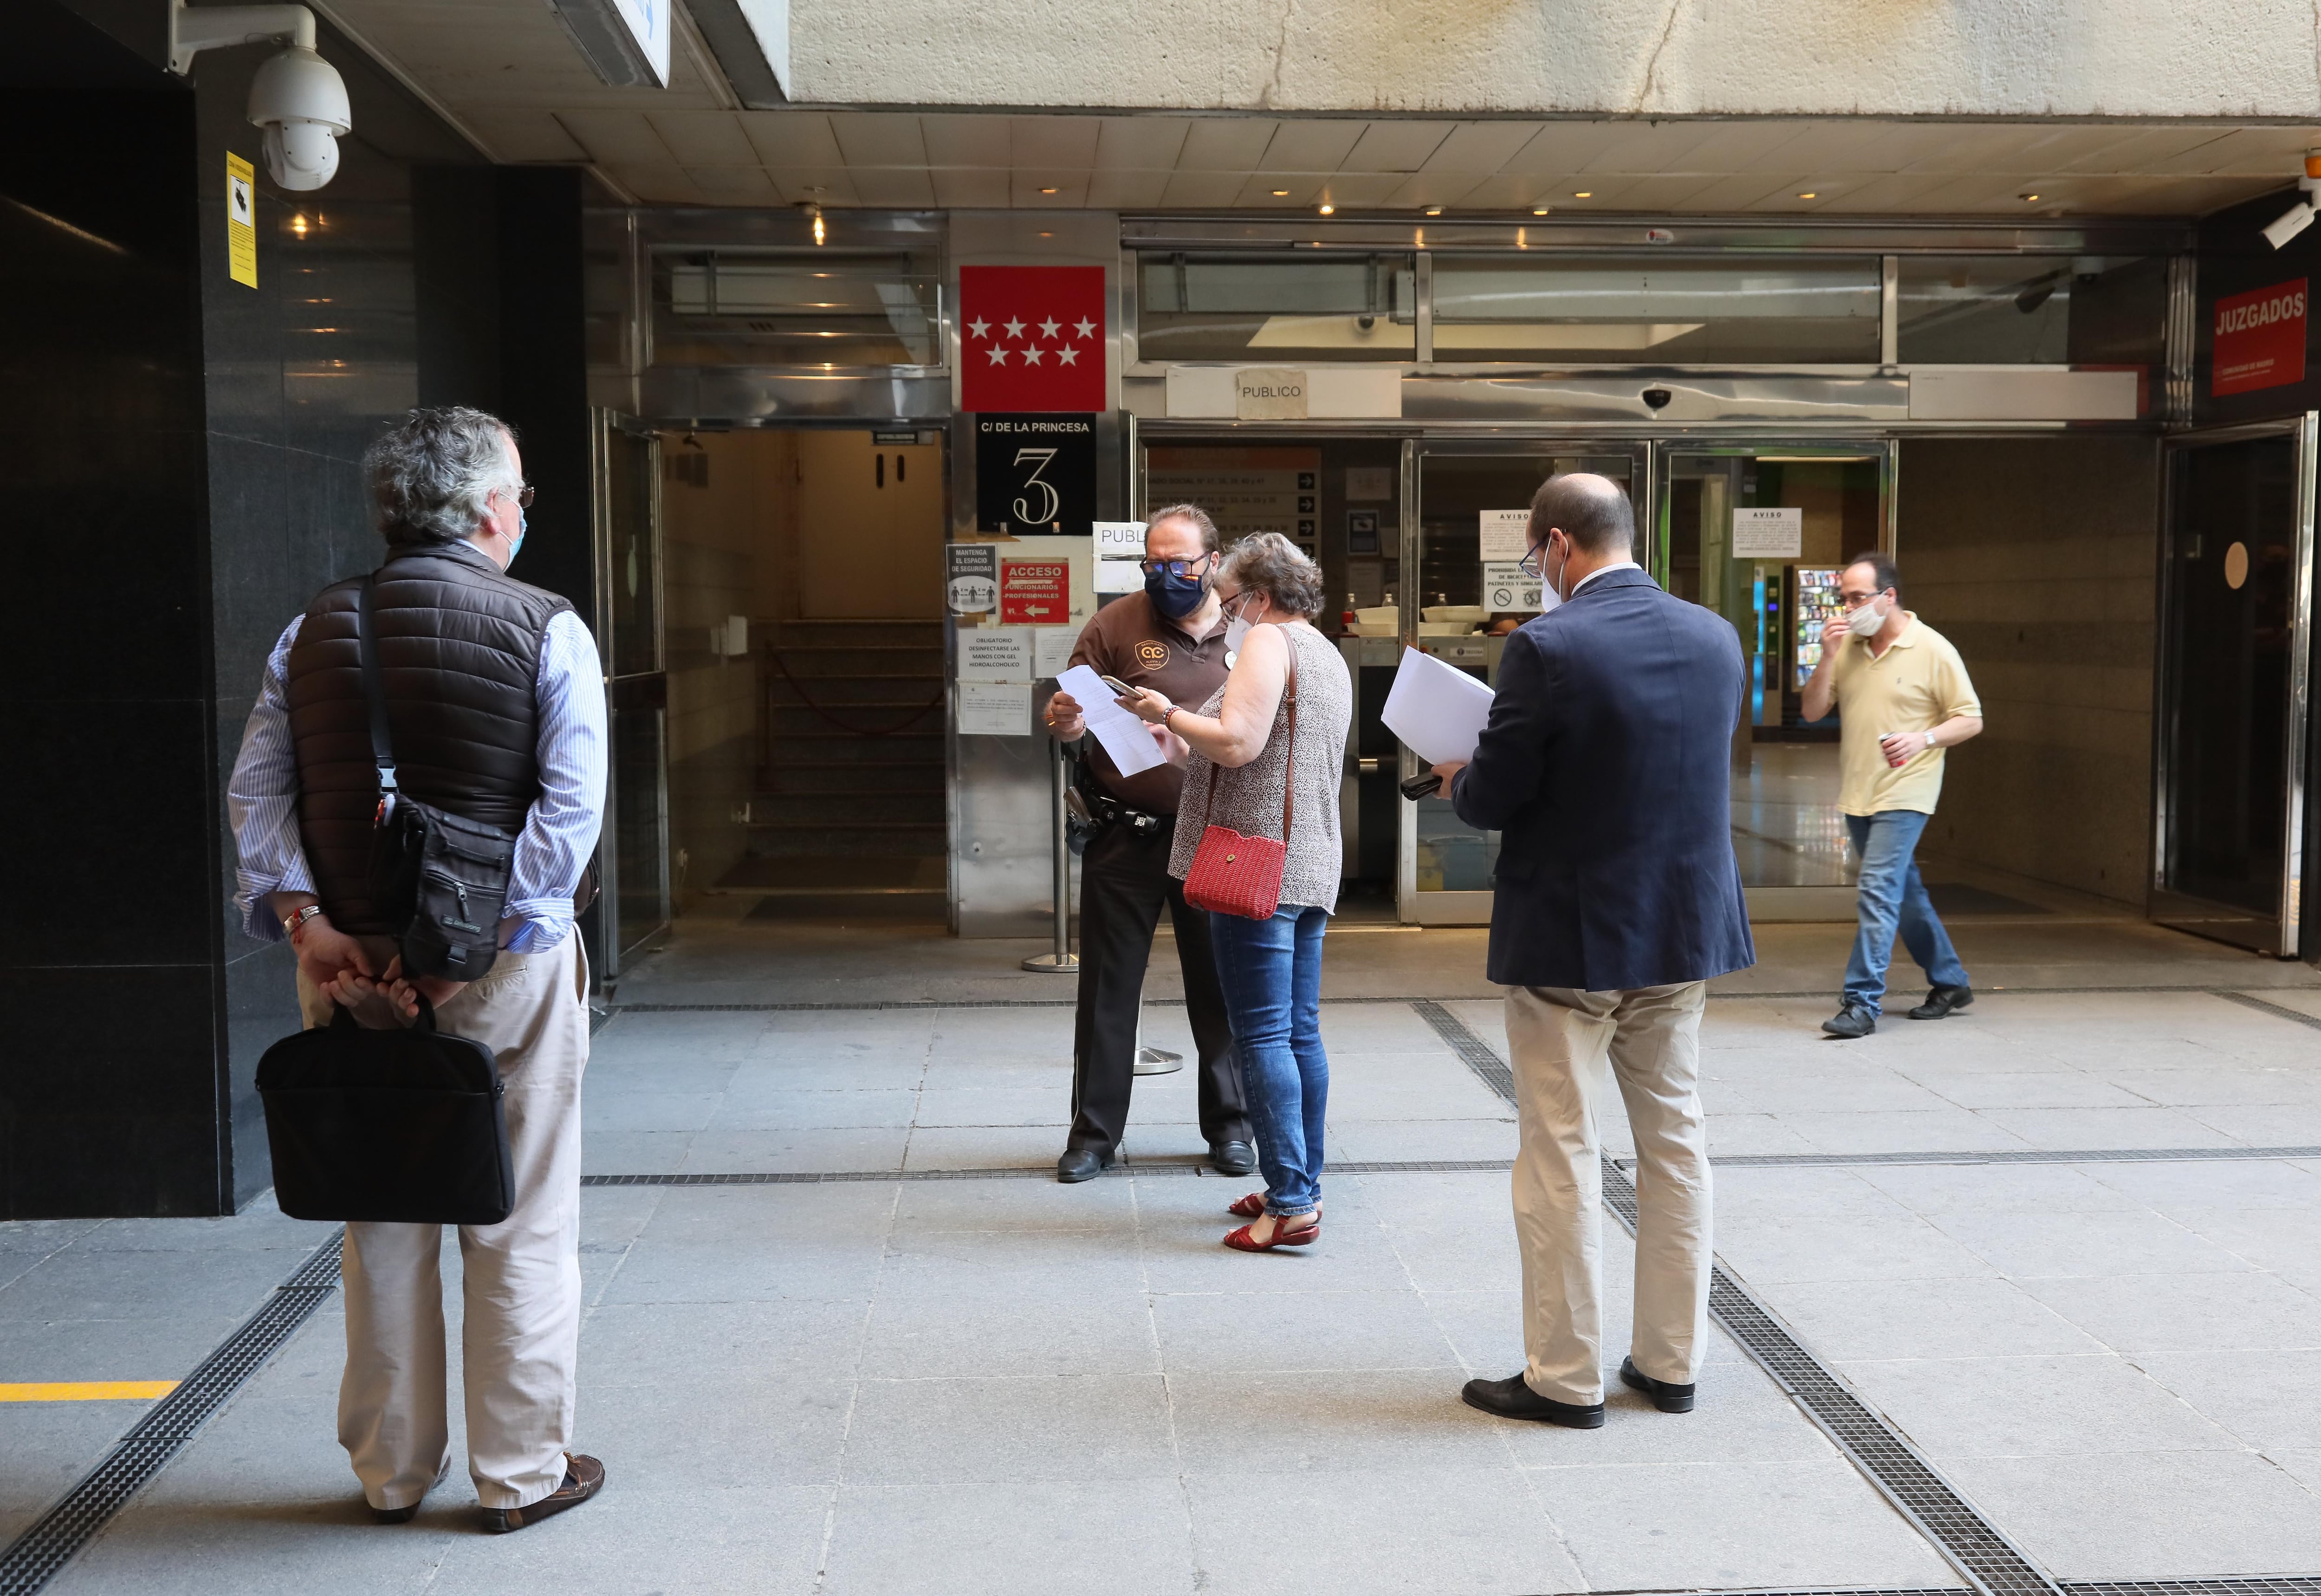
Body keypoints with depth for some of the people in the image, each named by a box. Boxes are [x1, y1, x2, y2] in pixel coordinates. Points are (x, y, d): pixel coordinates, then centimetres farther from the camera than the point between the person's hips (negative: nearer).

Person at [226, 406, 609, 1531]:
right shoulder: (546, 630, -6)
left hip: (349, 963, 4)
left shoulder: (312, 631, 7)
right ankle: (521, 1472, 16)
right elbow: (570, 807, -15)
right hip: (507, 962, -4)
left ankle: (391, 1470, 25)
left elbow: (257, 791, 0)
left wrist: (309, 923, -5)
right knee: (519, 1224, 7)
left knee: (381, 1225, 14)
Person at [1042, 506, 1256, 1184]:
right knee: (1108, 987, 5)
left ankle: (1228, 1126, 25)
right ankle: (1094, 1130, 18)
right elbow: (1070, 720, -4)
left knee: (1221, 984, 10)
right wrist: (1065, 716, -27)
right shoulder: (1116, 625, -2)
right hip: (1126, 836, -1)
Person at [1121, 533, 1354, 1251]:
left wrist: (1167, 712, -5)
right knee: (1300, 1032, 12)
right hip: (1311, 864, 10)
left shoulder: (1270, 640, -8)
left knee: (1262, 1035, -9)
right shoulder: (1329, 656, 23)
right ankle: (1303, 1186, 17)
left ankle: (1289, 1204, -9)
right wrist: (1187, 749, 25)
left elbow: (1237, 742, -19)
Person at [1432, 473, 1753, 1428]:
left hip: (1570, 938, -6)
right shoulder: (1715, 637, 2)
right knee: (1673, 1142, 15)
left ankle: (1564, 1378, 12)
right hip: (1686, 928, 6)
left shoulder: (1547, 648, -18)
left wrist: (1456, 781, 8)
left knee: (1559, 1154, 4)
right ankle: (1671, 1364, 25)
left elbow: (1494, 798, -16)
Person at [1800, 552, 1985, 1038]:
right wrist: (1827, 656, -9)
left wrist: (1923, 738, -21)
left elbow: (1970, 720, -4)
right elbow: (1813, 711, 4)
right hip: (1857, 793, 6)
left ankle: (1862, 1002, -12)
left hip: (1903, 793, -6)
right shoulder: (1847, 646, 8)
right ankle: (1950, 983, 31)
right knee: (1904, 893, 16)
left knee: (1878, 892, -14)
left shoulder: (1933, 650, -7)